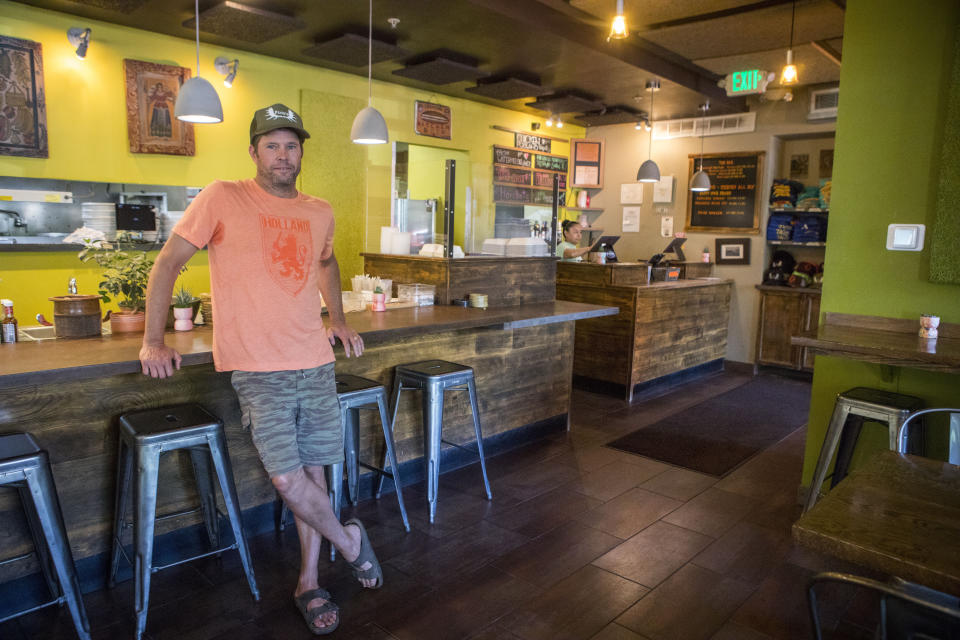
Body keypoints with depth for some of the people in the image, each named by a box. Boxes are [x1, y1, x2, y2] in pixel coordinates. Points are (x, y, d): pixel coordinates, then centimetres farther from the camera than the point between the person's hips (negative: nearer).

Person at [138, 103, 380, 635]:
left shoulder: (320, 212, 10)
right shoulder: (223, 198, -4)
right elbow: (167, 262, 0)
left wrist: (338, 319, 21)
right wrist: (153, 341, -3)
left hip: (315, 362, 4)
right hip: (257, 368, -4)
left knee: (314, 472, 8)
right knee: (288, 479, -13)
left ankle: (309, 583, 27)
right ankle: (348, 541, 17)